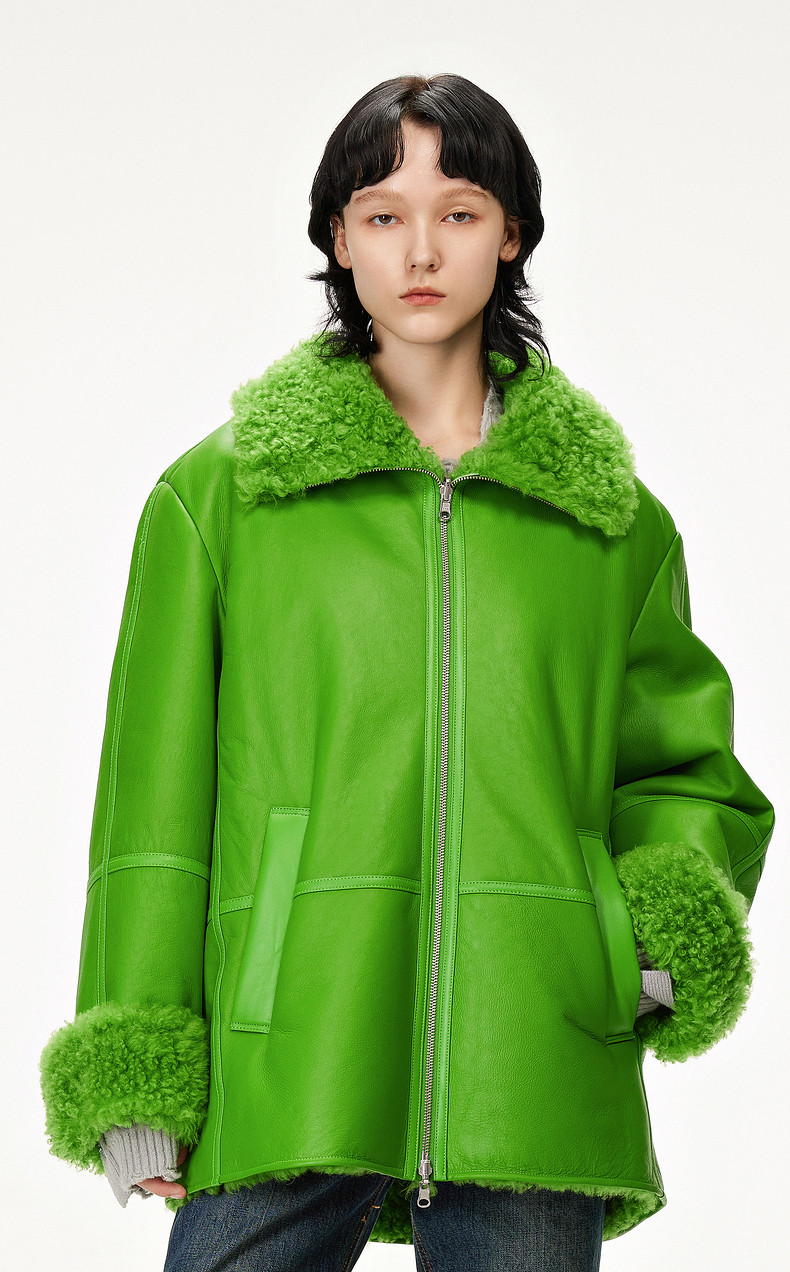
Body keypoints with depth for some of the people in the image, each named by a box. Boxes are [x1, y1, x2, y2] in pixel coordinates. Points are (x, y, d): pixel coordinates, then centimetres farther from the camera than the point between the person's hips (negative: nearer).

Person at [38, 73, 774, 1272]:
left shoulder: (614, 517, 14)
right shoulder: (219, 494, 9)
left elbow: (684, 763, 20)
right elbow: (156, 786, 6)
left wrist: (669, 927, -1)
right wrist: (135, 1083, 0)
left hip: (534, 1082, 2)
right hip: (286, 1072, -1)